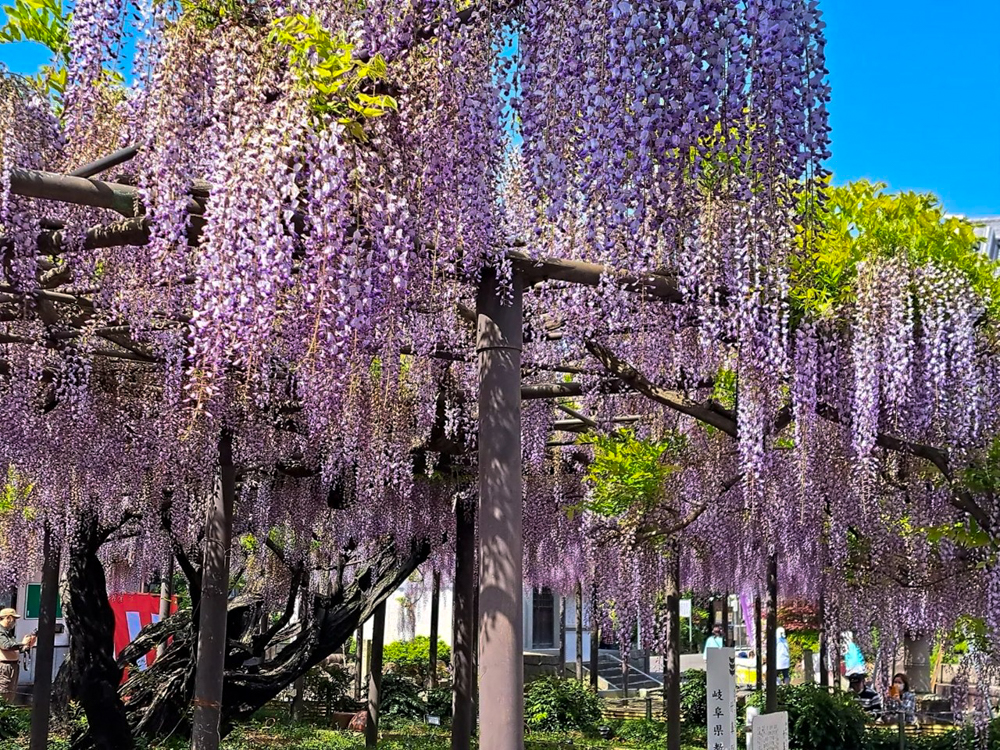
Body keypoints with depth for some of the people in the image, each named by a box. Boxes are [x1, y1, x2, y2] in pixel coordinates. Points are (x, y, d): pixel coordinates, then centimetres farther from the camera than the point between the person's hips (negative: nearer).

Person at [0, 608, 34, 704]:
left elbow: (16, 649, 22)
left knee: (10, 697, 12)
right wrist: (22, 643, -18)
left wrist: (28, 645, 9)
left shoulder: (8, 632, 20)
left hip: (14, 666, 10)